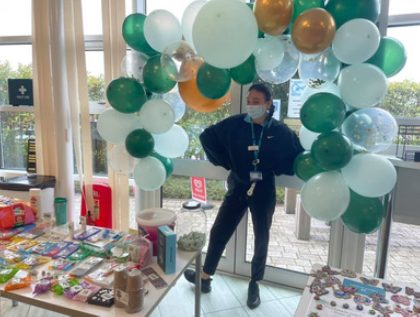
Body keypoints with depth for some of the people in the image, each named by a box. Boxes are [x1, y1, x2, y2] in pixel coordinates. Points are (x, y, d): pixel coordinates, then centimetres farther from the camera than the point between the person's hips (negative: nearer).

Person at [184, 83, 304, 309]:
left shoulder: (280, 131, -7)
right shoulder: (235, 124, -7)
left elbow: (298, 156, 3)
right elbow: (207, 137, 1)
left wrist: (276, 169, -8)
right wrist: (226, 163, -2)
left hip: (264, 192, 0)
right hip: (238, 188, 1)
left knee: (261, 239, 13)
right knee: (218, 233, 8)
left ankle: (254, 285, 35)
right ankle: (205, 277, 29)